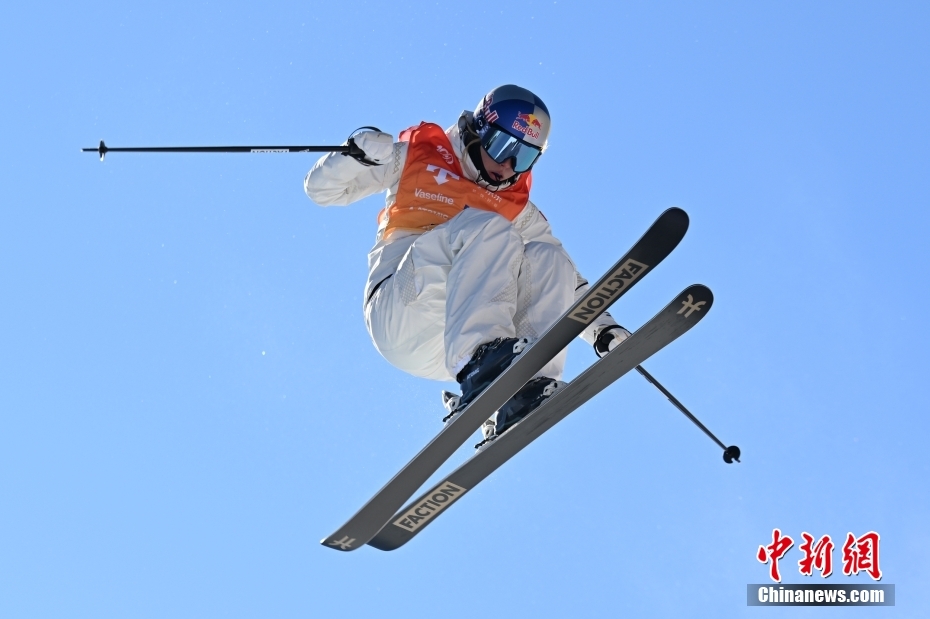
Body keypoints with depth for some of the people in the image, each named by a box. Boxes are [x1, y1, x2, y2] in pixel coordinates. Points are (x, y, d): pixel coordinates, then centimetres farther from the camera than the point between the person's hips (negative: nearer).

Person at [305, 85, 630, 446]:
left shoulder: (517, 208, 22)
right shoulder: (417, 157, 13)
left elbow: (565, 280, 20)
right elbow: (322, 189, 14)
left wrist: (602, 327, 2)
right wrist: (354, 155, -8)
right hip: (399, 316, -4)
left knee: (548, 258, -14)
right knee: (486, 228, -24)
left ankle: (529, 385, -34)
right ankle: (481, 356, -47)